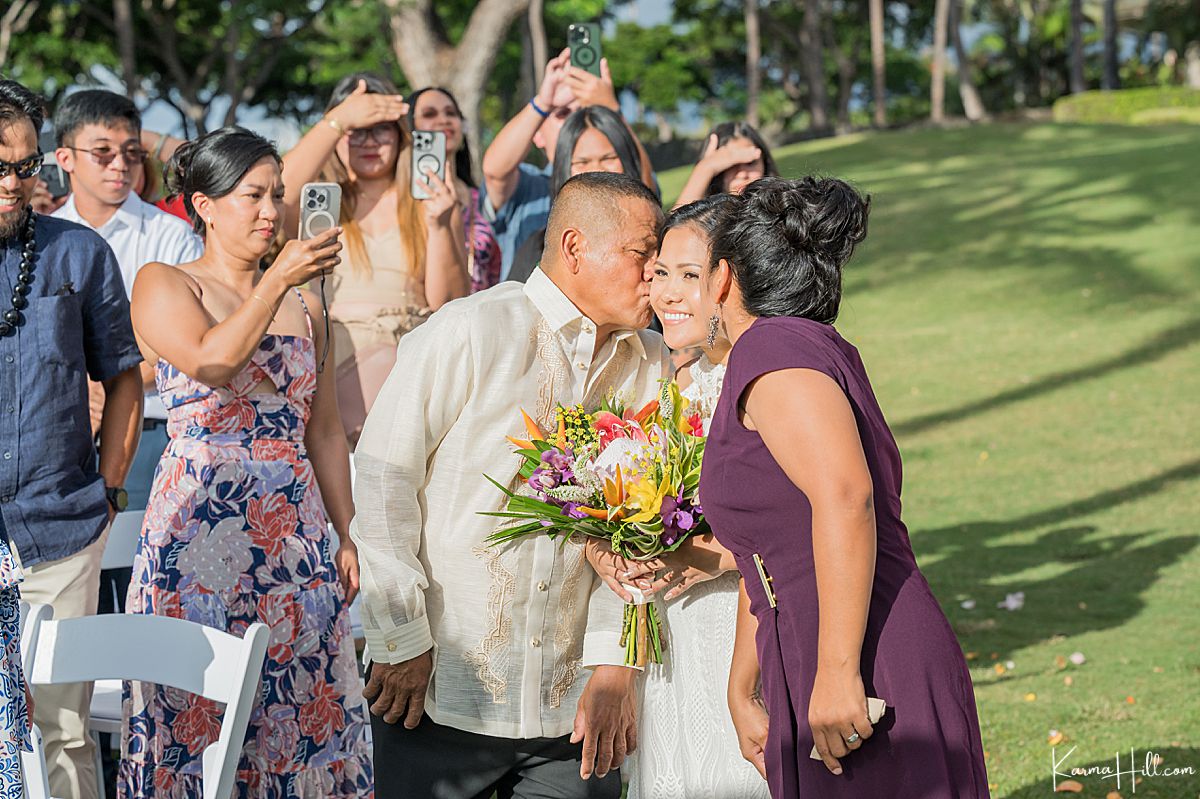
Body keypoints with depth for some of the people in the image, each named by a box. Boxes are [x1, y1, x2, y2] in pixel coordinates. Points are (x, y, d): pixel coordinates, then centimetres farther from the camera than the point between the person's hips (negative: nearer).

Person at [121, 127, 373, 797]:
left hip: (294, 531, 5)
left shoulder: (303, 302, 14)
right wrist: (276, 281, -22)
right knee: (193, 707, -3)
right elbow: (212, 359, -20)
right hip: (199, 528, -4)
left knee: (300, 704, 3)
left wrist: (348, 536, 11)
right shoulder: (164, 285, 1)